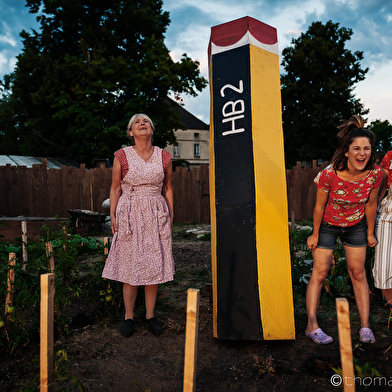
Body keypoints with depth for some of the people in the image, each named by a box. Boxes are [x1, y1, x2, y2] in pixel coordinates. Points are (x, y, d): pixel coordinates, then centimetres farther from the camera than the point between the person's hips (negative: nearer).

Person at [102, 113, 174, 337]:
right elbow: (115, 188, 5)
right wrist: (113, 215, 0)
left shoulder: (164, 157, 5)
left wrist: (171, 215, 10)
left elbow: (168, 188, 11)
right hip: (129, 214, -1)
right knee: (130, 265, 2)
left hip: (156, 214, 2)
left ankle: (150, 315, 20)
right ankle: (129, 316, 18)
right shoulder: (122, 156, 1)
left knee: (154, 265, 5)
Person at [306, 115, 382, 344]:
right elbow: (320, 206, -17)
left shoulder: (375, 173, -19)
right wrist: (315, 234, -7)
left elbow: (371, 204, -4)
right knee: (319, 274, -2)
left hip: (356, 226, 3)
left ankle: (365, 326, 18)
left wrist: (370, 233, 6)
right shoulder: (329, 174, -30)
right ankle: (312, 326, 6)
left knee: (358, 273, 6)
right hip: (328, 226, -3)